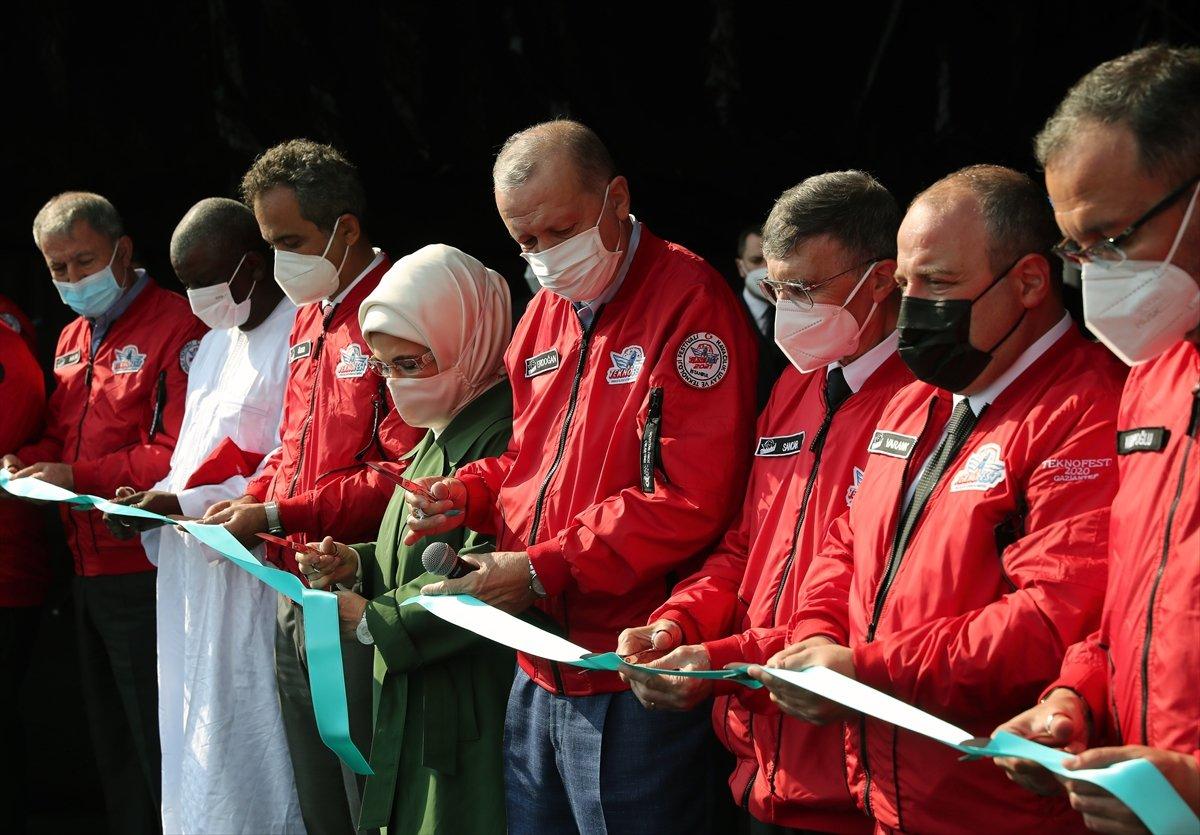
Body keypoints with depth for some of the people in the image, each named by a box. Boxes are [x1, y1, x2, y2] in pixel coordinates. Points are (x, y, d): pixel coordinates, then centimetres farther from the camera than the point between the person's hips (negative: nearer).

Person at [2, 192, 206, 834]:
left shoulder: (176, 327, -12)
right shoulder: (72, 338, 17)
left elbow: (180, 454, -19)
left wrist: (77, 477, -20)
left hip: (144, 573, -9)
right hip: (88, 568, 9)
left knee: (159, 750, -3)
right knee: (112, 744, 16)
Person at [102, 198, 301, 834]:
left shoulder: (296, 340, -12)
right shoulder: (215, 344, 19)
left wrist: (181, 504, -17)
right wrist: (152, 499, 6)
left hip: (248, 577, -9)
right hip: (190, 571, 9)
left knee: (240, 760, -6)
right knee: (192, 746, 10)